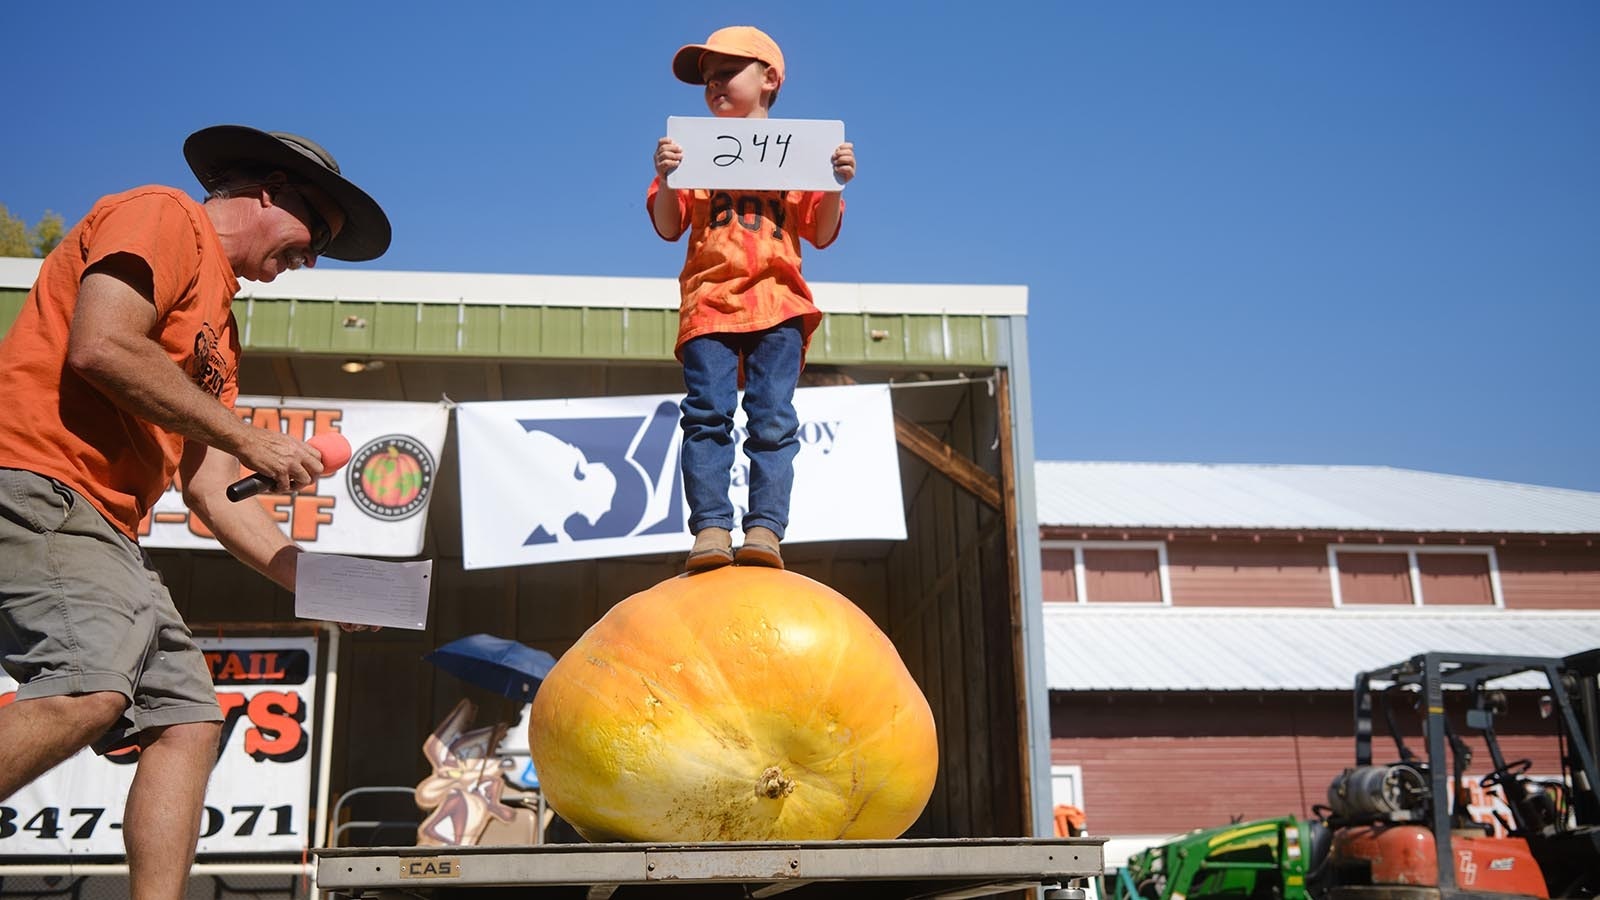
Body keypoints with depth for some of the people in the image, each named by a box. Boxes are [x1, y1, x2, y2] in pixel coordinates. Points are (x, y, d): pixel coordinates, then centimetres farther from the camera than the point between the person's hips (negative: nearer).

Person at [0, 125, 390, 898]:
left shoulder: (219, 326, 27)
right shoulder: (162, 215, 1)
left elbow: (211, 493, 22)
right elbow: (100, 346, -17)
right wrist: (249, 438, -11)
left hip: (102, 525, 10)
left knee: (187, 720, 2)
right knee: (94, 690, -29)